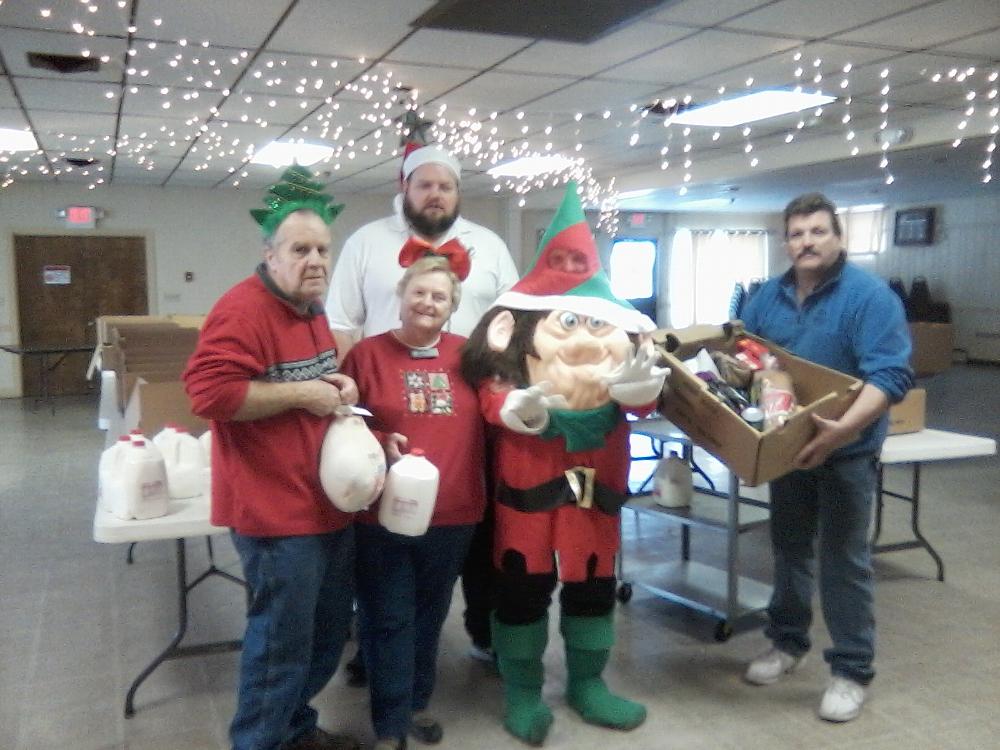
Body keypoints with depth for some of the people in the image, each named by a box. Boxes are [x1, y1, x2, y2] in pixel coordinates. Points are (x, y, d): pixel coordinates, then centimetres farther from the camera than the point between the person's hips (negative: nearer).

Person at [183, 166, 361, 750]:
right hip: (279, 510, -9)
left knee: (328, 634, 20)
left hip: (330, 503, 10)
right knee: (282, 643, 1)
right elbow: (210, 392, -27)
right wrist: (301, 395, -22)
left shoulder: (314, 312, 13)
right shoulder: (243, 310, -17)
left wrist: (337, 386, 6)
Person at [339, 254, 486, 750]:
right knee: (388, 620, 6)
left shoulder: (467, 355, 3)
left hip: (453, 514, 3)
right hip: (382, 515, -3)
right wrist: (378, 443, -20)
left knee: (430, 615, 19)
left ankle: (417, 703, 39)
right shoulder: (367, 353, -5)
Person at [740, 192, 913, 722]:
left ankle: (852, 670, 16)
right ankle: (787, 642, 35)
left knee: (843, 559, 2)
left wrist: (842, 429, -39)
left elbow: (890, 376, -26)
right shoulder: (770, 296, 3)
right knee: (789, 547, 17)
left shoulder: (870, 296, -17)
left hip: (846, 451, -5)